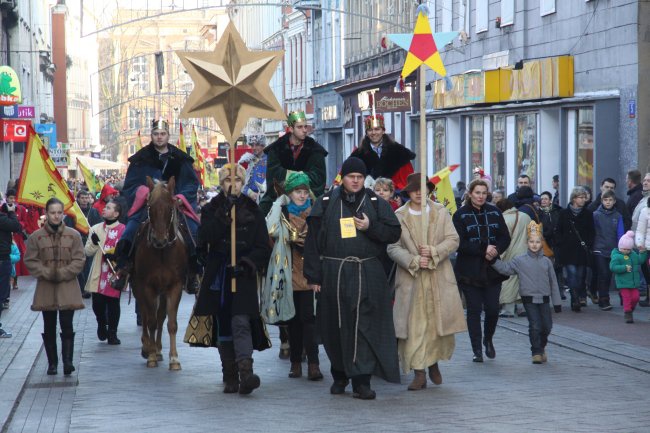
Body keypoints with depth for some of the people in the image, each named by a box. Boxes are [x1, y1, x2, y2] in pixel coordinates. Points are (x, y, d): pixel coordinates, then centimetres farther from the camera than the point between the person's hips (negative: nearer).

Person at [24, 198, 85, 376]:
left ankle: (67, 361, -9)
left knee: (67, 326, -7)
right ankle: (52, 363, 17)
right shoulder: (36, 237, 0)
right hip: (46, 288, 1)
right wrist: (46, 273, -13)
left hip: (67, 286, -1)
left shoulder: (73, 235, 0)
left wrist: (62, 273, -12)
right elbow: (30, 260, -1)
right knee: (49, 327, 8)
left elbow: (79, 259, -2)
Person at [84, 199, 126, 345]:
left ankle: (112, 333, 15)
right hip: (98, 274, 3)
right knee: (97, 304, 5)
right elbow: (88, 252, 8)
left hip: (115, 275, -3)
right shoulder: (96, 229, 8)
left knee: (113, 305, 2)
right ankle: (102, 325, 33)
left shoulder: (123, 230, -6)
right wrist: (94, 243, -11)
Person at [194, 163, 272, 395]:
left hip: (243, 277, -2)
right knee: (223, 328, 5)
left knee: (240, 323, -17)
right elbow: (206, 237, -12)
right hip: (218, 277, 2)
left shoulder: (253, 211, 6)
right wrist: (224, 215, -20)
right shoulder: (211, 210, 7)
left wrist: (247, 263, -13)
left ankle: (246, 371, -29)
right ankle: (230, 377, 11)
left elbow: (263, 248, 3)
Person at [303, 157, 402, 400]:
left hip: (367, 275, -1)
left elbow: (394, 233, 6)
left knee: (364, 327, -8)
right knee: (335, 328, 8)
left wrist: (370, 227, -10)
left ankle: (361, 381, -8)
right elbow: (313, 241, 5)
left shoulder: (376, 204, 9)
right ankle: (340, 375, 25)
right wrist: (313, 276, -1)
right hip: (333, 275, 1)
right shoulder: (326, 204, 7)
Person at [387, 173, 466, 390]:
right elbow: (393, 247, -2)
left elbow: (453, 240, 1)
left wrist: (433, 252, -14)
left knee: (440, 322, 3)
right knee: (414, 325, -5)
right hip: (411, 279, -1)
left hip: (439, 278, 1)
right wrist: (413, 261, -15)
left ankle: (434, 363, 25)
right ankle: (419, 373, 0)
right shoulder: (399, 216, 3)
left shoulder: (440, 212, 7)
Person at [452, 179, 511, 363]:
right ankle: (477, 350, 9)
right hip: (470, 270, -2)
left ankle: (488, 340, 26)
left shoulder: (494, 212, 8)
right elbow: (459, 243, -12)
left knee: (493, 309, -1)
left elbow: (505, 237, 6)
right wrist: (483, 250, -20)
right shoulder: (461, 215, -3)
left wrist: (496, 250, -14)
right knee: (474, 310, 1)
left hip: (492, 270, 3)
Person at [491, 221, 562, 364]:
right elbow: (505, 268, -5)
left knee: (547, 326, 5)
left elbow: (553, 282, 9)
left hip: (544, 299, 3)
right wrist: (493, 261, -20)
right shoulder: (520, 261, 0)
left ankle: (542, 347, 30)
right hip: (529, 299, -3)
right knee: (535, 326, -7)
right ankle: (536, 352, 6)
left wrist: (557, 302, 8)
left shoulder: (546, 261, 6)